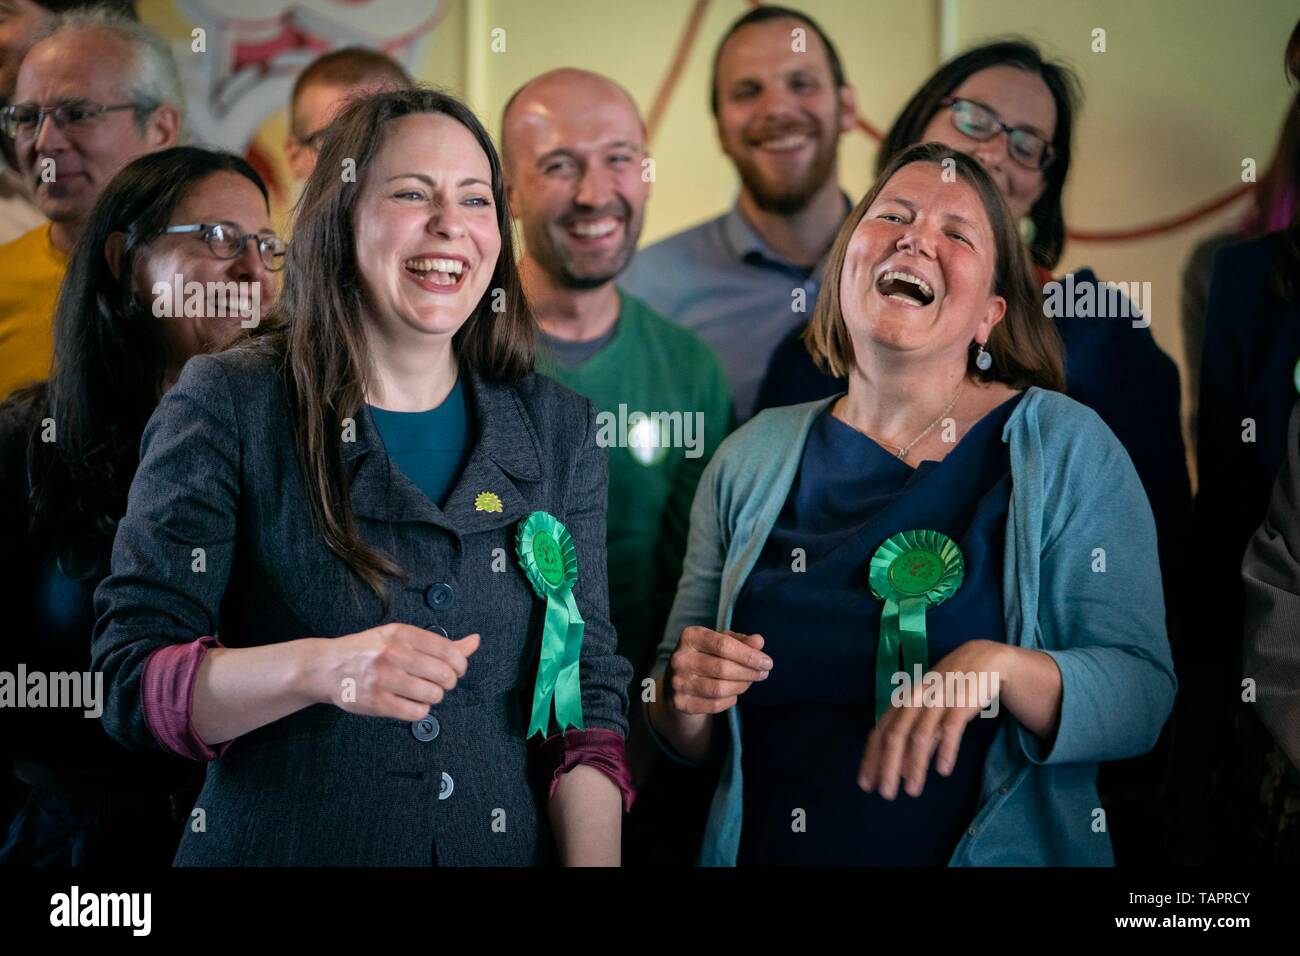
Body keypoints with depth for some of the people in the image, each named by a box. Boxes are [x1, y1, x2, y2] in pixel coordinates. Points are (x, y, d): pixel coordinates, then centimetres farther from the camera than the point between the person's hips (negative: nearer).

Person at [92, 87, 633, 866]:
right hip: (278, 846, -3)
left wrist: (594, 858, -15)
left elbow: (590, 692, 0)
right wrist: (316, 669, -30)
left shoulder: (560, 428, 2)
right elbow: (131, 678, -13)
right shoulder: (225, 407, -9)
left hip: (508, 851, 3)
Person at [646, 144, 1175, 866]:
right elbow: (690, 737, 6)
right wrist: (686, 701, -15)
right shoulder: (753, 460, 0)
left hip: (1003, 854, -3)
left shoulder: (1069, 448, -9)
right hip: (770, 849, 3)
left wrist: (999, 668, -31)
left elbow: (1142, 697, -15)